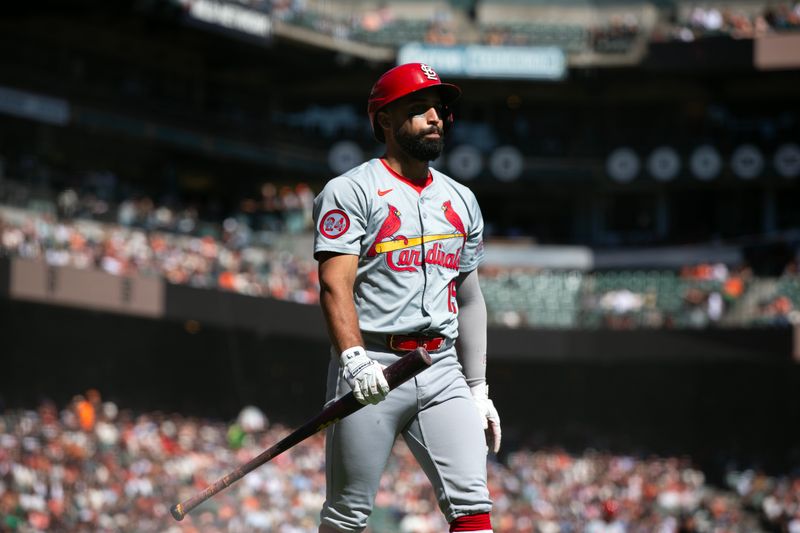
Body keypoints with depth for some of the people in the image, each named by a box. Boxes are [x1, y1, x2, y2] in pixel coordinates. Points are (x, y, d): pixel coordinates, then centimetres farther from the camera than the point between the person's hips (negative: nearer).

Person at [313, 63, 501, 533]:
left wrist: (478, 390, 17)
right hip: (371, 370, -5)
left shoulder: (461, 201, 18)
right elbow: (335, 282, -12)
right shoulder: (352, 191, -1)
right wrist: (353, 357, -27)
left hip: (443, 372, 5)